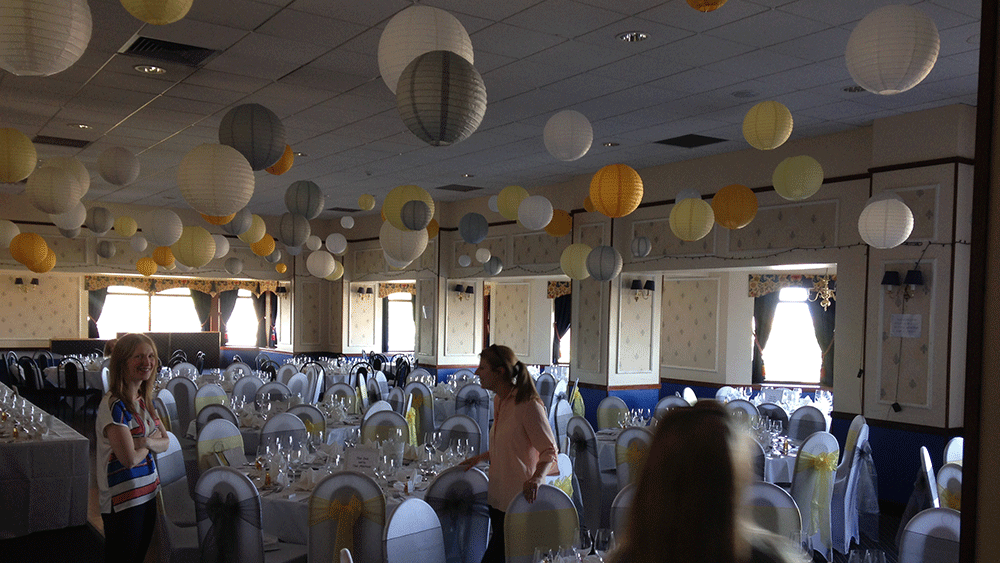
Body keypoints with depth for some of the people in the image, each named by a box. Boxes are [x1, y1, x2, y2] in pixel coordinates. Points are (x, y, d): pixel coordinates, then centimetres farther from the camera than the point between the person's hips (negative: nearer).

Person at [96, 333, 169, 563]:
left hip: (148, 491, 8)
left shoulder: (145, 400, 8)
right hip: (123, 499, -8)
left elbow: (165, 442, 7)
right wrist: (153, 438, -5)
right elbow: (130, 458, -24)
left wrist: (146, 442, -15)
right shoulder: (114, 406, -19)